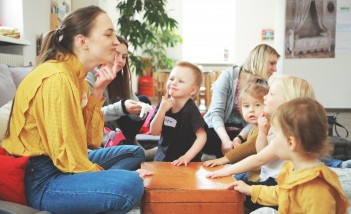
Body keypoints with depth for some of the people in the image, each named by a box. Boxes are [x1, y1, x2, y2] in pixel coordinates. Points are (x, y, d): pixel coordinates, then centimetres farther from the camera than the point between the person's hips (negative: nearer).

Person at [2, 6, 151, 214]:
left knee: (135, 153, 18)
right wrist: (115, 176, -8)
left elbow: (91, 141, 4)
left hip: (63, 163, 10)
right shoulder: (57, 78, -20)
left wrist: (98, 91, -6)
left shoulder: (77, 75, 8)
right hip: (42, 180, -10)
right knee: (130, 185, -30)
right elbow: (68, 158, -21)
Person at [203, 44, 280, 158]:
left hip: (242, 133, 3)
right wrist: (226, 140, -32)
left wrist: (238, 139, -27)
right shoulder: (228, 75, -9)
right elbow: (216, 112, -16)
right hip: (217, 129, -2)